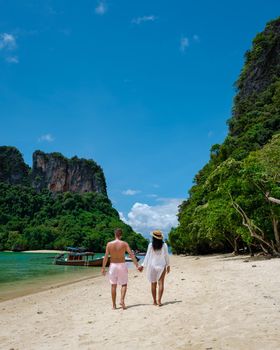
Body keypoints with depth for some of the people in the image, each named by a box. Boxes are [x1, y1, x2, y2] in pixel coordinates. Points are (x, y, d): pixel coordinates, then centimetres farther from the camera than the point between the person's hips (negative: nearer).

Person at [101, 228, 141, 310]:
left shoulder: (109, 244, -5)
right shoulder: (124, 244, -7)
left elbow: (106, 257, -5)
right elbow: (132, 255, -11)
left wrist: (103, 268, 2)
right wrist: (137, 265, -9)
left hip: (113, 266, 1)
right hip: (122, 265, -1)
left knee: (113, 285, 11)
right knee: (124, 284, 13)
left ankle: (114, 305, 15)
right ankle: (122, 300, -6)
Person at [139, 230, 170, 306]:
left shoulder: (151, 245, -8)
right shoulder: (164, 245, -6)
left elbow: (147, 256, -6)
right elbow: (166, 256, 0)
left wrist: (143, 265, 1)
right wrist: (168, 265, 12)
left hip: (152, 266, 0)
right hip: (161, 266, 0)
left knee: (153, 284, 11)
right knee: (161, 283, 3)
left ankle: (155, 301, 16)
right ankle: (159, 301, -3)